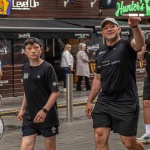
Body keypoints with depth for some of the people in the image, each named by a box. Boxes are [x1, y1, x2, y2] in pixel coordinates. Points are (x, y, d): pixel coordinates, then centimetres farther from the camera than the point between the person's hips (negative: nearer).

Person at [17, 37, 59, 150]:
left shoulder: (47, 68, -10)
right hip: (29, 116, 5)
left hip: (47, 115, -5)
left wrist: (44, 110, -21)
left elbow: (55, 92, -13)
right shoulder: (25, 68, 7)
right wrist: (23, 109, 15)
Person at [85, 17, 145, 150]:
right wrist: (90, 101, 18)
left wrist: (135, 26, -52)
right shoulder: (100, 51, 11)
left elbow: (140, 43, -32)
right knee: (100, 139, -4)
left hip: (126, 102, -5)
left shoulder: (127, 45, -6)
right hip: (104, 101, 5)